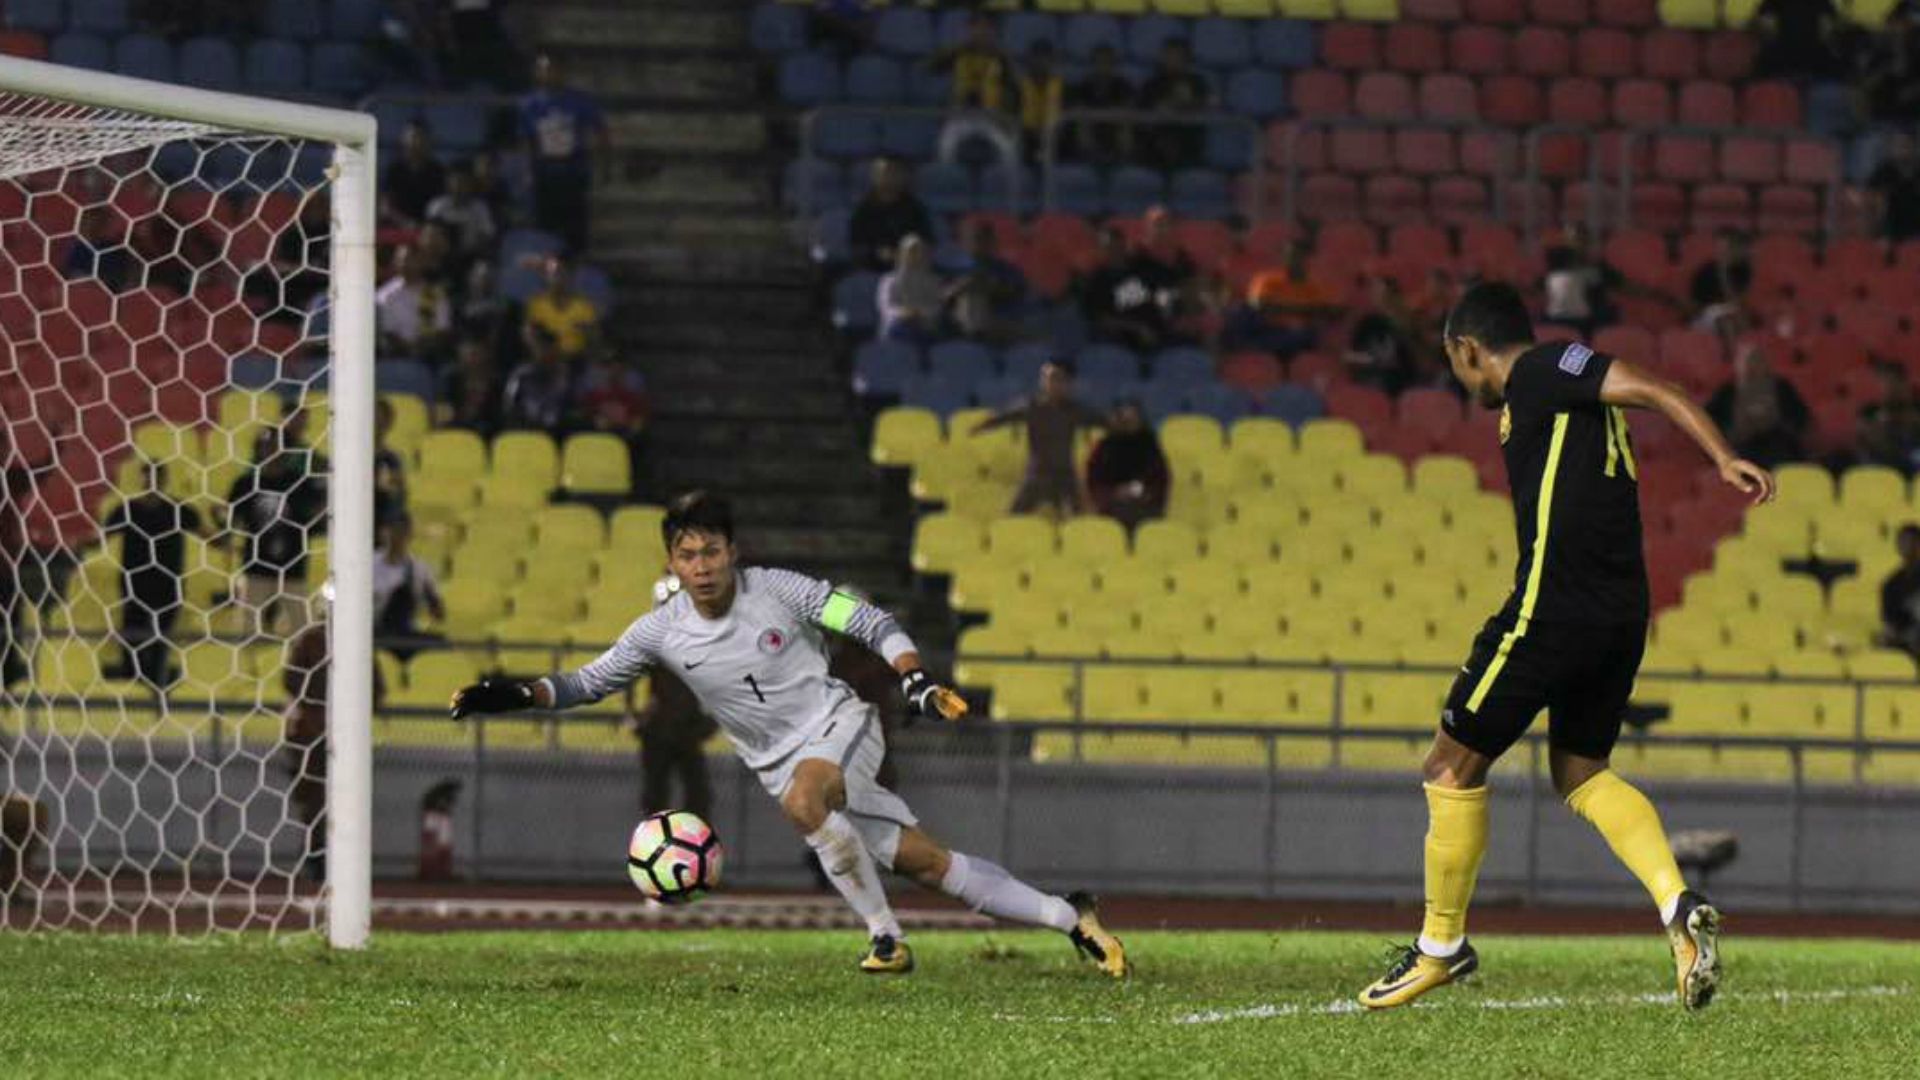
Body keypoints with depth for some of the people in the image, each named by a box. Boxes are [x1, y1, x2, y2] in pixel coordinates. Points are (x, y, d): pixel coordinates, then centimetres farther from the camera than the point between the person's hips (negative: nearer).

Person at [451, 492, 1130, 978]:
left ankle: (886, 937, -24)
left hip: (839, 727, -3)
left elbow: (874, 624, -5)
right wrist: (515, 695, -10)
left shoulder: (776, 590, -11)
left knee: (802, 799, -37)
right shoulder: (661, 632, -4)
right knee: (923, 862, -1)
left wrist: (916, 683, -19)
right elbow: (591, 682, 4)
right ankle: (1069, 917, 9)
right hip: (783, 762, 3)